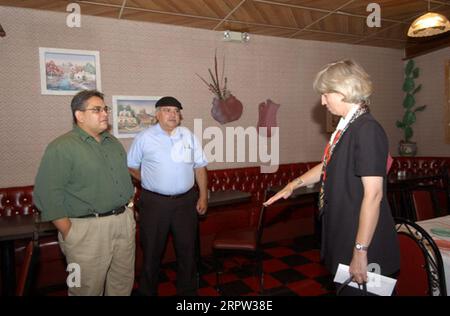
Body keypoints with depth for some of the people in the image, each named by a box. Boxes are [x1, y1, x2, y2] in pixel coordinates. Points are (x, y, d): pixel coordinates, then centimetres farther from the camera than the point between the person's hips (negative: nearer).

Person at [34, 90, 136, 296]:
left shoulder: (113, 142, 12)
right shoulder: (61, 147, -10)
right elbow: (48, 194, -15)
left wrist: (129, 211, 12)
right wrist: (68, 234, -15)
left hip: (125, 222, 7)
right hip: (88, 229, -6)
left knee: (123, 283, 19)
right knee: (88, 289, 10)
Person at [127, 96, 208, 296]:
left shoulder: (189, 136, 5)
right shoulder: (144, 138, -3)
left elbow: (199, 167, 7)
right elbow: (131, 167, 4)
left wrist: (203, 196, 4)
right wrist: (150, 182, 0)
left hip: (186, 201, 3)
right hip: (154, 202, -2)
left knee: (187, 249, 14)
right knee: (152, 250, 11)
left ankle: (188, 291, 33)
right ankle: (147, 291, 32)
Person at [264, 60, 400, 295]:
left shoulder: (367, 130, -20)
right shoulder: (346, 127, 6)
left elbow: (373, 194, -23)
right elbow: (328, 166, 21)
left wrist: (360, 251, -22)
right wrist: (294, 184, 13)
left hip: (363, 244, -8)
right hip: (342, 236, 8)